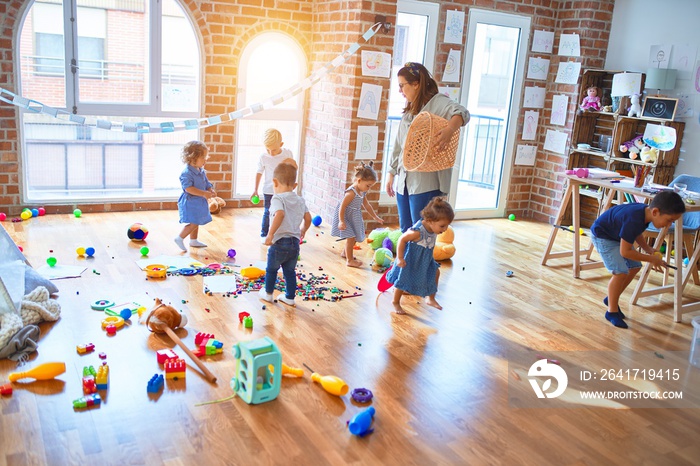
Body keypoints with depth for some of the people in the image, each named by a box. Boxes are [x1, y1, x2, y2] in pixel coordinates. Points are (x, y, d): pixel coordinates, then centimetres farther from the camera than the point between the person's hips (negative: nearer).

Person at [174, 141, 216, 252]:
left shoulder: (202, 172, 9)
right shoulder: (187, 173, -20)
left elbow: (207, 184, 16)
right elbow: (188, 188, -28)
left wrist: (211, 191, -7)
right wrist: (204, 193, -32)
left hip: (199, 202, 9)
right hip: (190, 202, -9)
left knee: (196, 222, 18)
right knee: (193, 223, -14)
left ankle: (193, 241, 31)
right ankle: (180, 238, 0)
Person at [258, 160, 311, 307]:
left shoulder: (277, 199, -14)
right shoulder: (300, 200, 7)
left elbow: (280, 214, -32)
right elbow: (308, 218, 10)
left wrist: (270, 234, -31)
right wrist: (303, 231, 29)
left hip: (279, 242, -5)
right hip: (295, 242, 5)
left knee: (271, 269, 17)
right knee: (290, 271, 18)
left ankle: (268, 293, 34)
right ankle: (290, 297, 24)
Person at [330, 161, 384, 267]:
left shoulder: (362, 192, 4)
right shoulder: (351, 192, -25)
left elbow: (366, 205, 19)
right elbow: (342, 207, -26)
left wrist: (375, 217, 25)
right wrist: (341, 221, -29)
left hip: (354, 219, 9)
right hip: (346, 217, -9)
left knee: (354, 238, 16)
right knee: (351, 237, -11)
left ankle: (345, 253, 39)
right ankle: (350, 260, -3)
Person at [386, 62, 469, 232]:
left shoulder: (437, 102, -5)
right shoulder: (409, 111, 21)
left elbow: (461, 113, -26)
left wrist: (449, 130, -46)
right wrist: (392, 173, 24)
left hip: (426, 181, -8)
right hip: (404, 180, 8)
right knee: (405, 231, 10)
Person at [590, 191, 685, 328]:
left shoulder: (646, 212, -12)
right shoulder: (633, 220, -38)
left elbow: (638, 234, 10)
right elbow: (625, 252, -31)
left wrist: (648, 249, -6)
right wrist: (651, 259, -22)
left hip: (617, 234, 9)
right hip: (603, 236, -9)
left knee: (634, 267, 10)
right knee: (621, 272, -17)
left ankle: (612, 299, 27)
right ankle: (612, 311, 0)